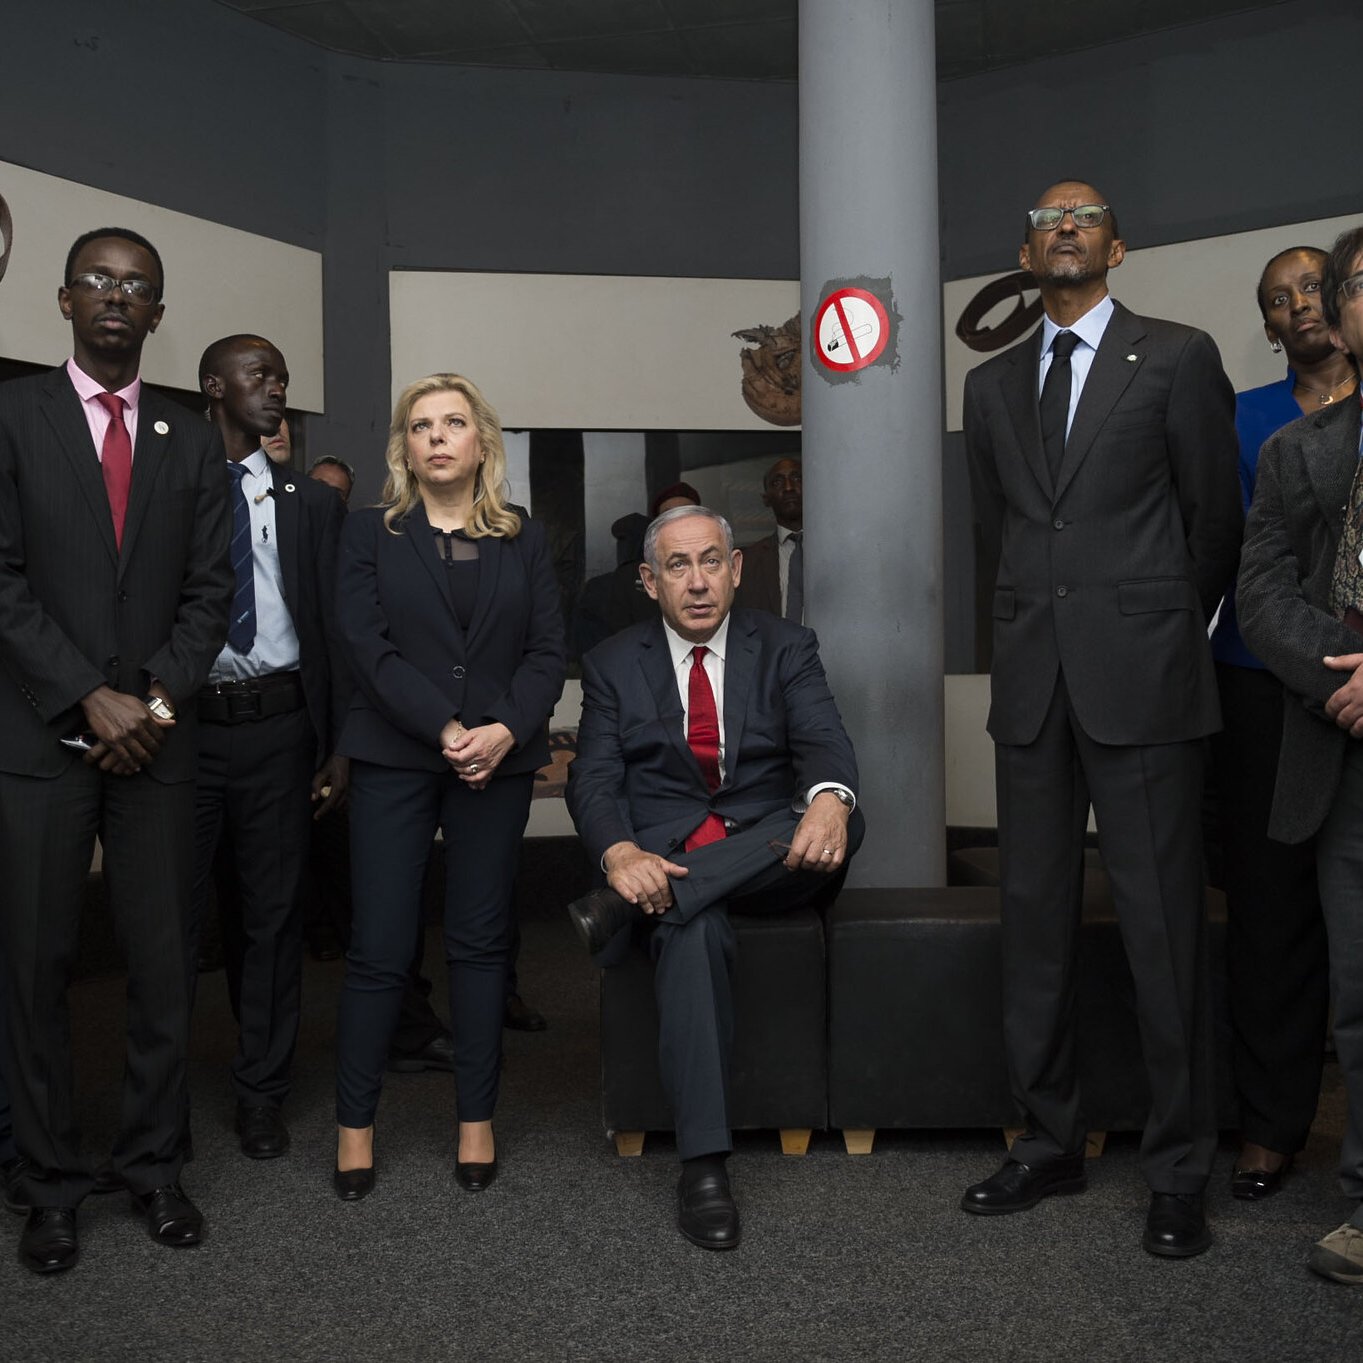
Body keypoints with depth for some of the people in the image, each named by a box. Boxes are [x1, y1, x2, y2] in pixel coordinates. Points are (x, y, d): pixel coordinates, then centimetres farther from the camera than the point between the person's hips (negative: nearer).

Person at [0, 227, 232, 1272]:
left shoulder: (191, 443, 12)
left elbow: (210, 590, 7)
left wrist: (156, 698, -7)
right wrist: (91, 699, -12)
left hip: (157, 742, 3)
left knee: (164, 965, 6)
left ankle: (155, 1165, 21)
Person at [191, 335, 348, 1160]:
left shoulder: (312, 506, 9)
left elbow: (337, 630, 8)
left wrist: (342, 746, 2)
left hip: (279, 727, 2)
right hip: (183, 723, -1)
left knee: (271, 914, 9)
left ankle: (262, 1092, 23)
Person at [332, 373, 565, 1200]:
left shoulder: (524, 539, 10)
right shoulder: (371, 534, 6)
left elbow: (548, 650, 4)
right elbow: (371, 648, -5)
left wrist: (505, 730, -13)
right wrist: (444, 730, -16)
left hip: (499, 759, 2)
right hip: (395, 759, -1)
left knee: (482, 943, 6)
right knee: (381, 947, -2)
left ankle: (478, 1120, 15)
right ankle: (356, 1123, 10)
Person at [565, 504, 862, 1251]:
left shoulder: (786, 648, 8)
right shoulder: (613, 664, 9)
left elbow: (823, 740, -9)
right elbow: (593, 779, -2)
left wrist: (829, 799, -35)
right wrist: (621, 852, -26)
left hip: (771, 855, 2)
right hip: (664, 852, -1)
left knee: (840, 817, -31)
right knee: (693, 928, -35)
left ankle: (622, 908, -31)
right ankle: (703, 1163, -33)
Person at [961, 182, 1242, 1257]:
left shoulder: (1178, 358, 2)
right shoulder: (993, 384, 15)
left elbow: (1215, 519, 6)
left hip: (1141, 680, -4)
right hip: (1033, 681, 5)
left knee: (1163, 921, -2)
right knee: (1036, 916, 8)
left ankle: (1180, 1171, 11)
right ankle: (1050, 1142, 21)